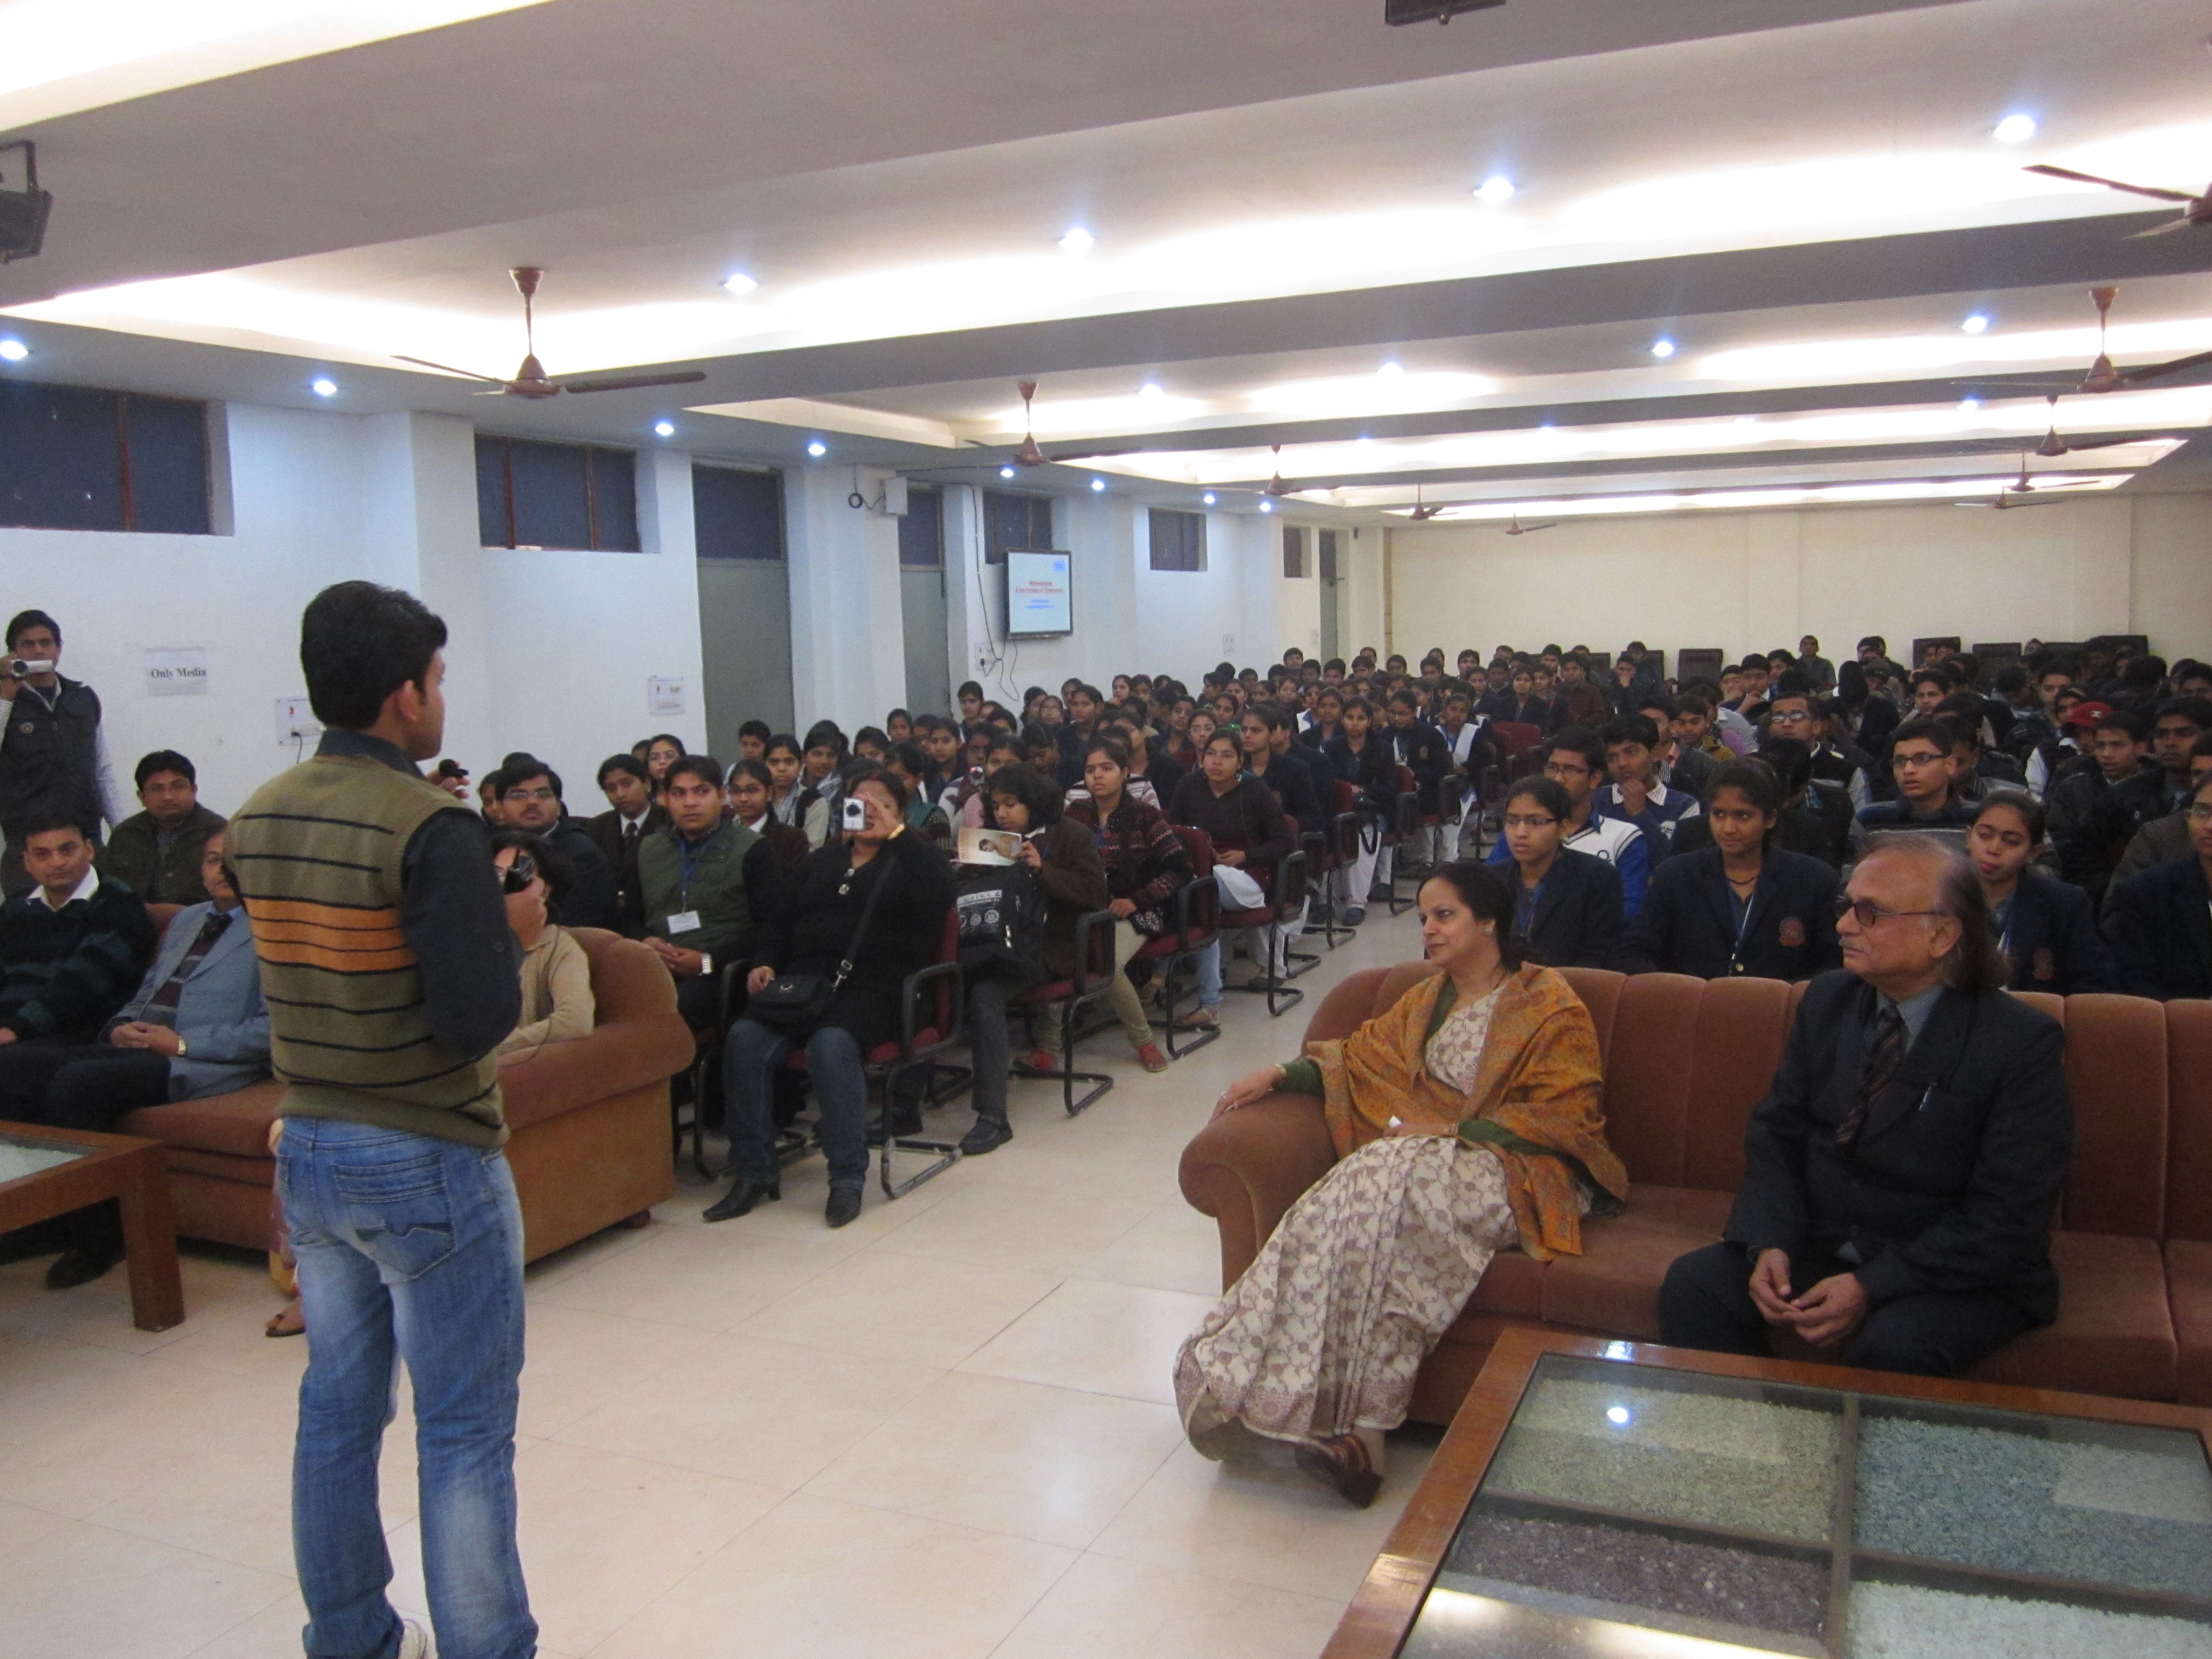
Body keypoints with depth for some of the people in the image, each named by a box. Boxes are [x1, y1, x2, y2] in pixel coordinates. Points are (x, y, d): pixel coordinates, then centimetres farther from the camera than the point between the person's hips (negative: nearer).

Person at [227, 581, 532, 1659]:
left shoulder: (257, 821, 2)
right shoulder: (430, 827, -21)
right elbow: (479, 1016, -24)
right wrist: (502, 932, -6)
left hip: (307, 1151, 7)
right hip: (428, 1164, -7)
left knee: (336, 1408, 18)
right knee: (465, 1433, 5)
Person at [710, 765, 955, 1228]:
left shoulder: (909, 861, 12)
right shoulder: (823, 861, 27)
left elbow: (939, 891, -12)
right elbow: (782, 921, 25)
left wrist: (894, 834, -14)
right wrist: (766, 963, 5)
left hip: (873, 993, -4)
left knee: (831, 1043, -36)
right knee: (744, 1039, -24)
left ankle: (848, 1175, -25)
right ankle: (754, 1171, -15)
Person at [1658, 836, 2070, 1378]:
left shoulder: (2024, 1043, -13)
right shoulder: (1827, 1001, 4)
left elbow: (2009, 1217, -17)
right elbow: (1776, 1134, 6)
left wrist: (1871, 1288, -23)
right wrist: (1768, 1246, -12)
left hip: (1958, 1274, -4)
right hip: (1820, 1247, 5)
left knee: (1893, 1345, -34)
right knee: (1694, 1283, -18)